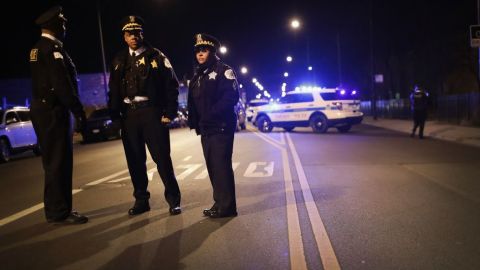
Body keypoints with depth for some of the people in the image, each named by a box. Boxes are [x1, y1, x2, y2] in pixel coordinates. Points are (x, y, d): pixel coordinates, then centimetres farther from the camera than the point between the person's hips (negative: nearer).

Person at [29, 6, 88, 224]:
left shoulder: (37, 49, 17)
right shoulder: (52, 48, -13)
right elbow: (62, 84, -21)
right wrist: (78, 110, -16)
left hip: (42, 110, 10)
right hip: (53, 111, -10)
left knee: (54, 161, 14)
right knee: (58, 162, -6)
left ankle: (55, 209, 23)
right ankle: (59, 212, 1)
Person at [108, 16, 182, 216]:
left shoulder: (155, 56, 3)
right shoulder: (119, 61, 14)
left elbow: (171, 85, -1)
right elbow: (113, 90, 15)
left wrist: (169, 113, -8)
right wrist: (114, 115, 5)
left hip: (152, 113, -4)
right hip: (129, 115, 4)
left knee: (162, 157, -3)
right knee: (134, 160, 7)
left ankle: (173, 200, 7)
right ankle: (141, 200, 20)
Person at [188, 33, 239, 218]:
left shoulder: (223, 71, -3)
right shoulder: (197, 76, 20)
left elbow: (231, 97, -16)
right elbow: (192, 102, 18)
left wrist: (212, 113, -20)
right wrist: (194, 122, 4)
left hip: (221, 127, -8)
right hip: (205, 129, 8)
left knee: (221, 166, -9)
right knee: (212, 167, 11)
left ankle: (226, 206, -1)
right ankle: (220, 202, 21)